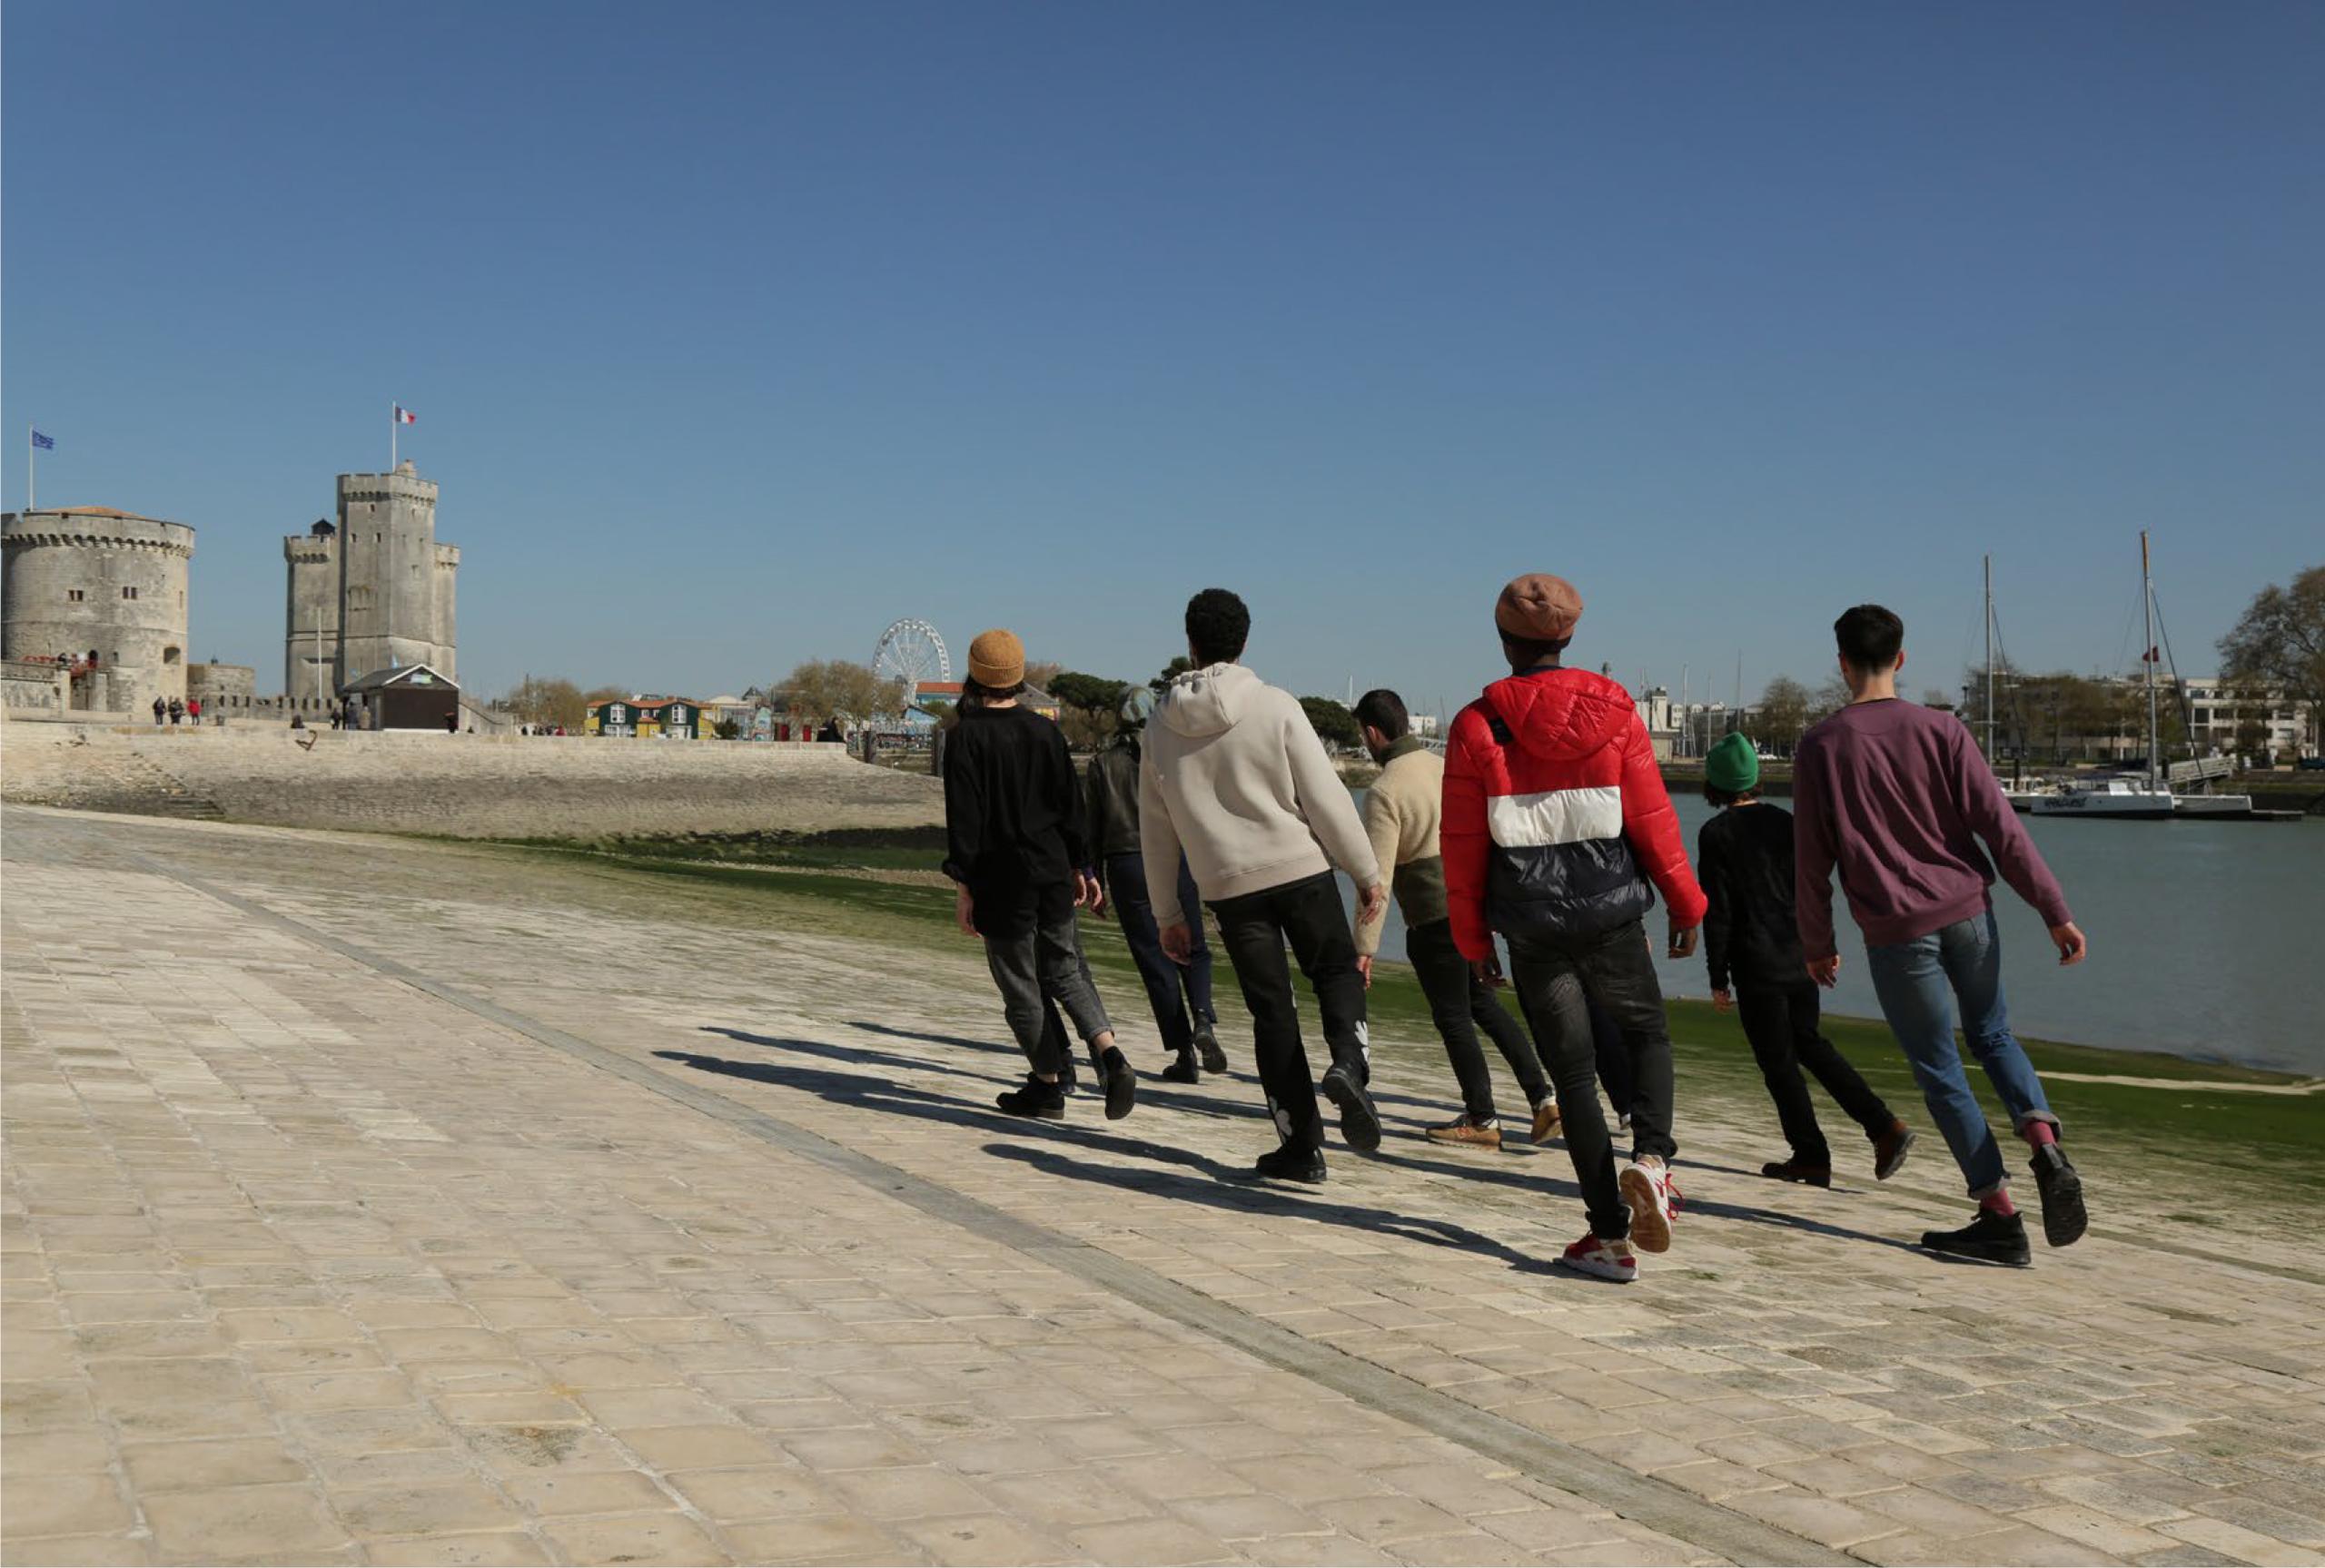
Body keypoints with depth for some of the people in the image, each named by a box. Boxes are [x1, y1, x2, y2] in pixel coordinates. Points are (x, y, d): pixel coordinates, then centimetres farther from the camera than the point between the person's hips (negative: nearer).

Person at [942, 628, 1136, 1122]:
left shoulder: (969, 736, -10)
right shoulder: (1046, 730, 4)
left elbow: (964, 816, -12)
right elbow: (1071, 803, 9)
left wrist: (963, 885, -8)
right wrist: (1076, 867, 18)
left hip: (1001, 879, -4)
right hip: (1053, 870, 5)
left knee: (1020, 988, 8)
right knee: (1066, 970, 16)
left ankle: (1048, 1085, 14)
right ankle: (1110, 1054, -5)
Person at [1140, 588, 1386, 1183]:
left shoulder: (1162, 725, 4)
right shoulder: (1275, 707, -6)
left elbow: (1155, 831, 9)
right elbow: (1325, 797, -7)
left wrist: (1168, 913, 17)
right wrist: (1367, 874, 2)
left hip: (1229, 888, 2)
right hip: (1302, 871, -2)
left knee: (1272, 1011, 9)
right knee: (1338, 973, 16)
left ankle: (1301, 1145, 9)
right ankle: (1349, 1063, -13)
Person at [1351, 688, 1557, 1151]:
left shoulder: (1385, 792, -15)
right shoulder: (1448, 768, 8)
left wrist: (1365, 947, -15)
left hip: (1434, 920, -7)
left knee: (1453, 1019, 6)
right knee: (1483, 1005, 19)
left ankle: (1481, 1121, 14)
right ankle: (1543, 1098, 13)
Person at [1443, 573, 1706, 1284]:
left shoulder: (1477, 726, -5)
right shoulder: (1612, 710, -3)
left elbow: (1463, 845, -2)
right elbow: (1651, 819, -1)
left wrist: (1472, 937, 8)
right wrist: (1685, 902, 12)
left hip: (1533, 928, 0)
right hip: (1612, 918, 1)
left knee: (1573, 1071, 7)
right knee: (1648, 1034, 21)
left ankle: (1611, 1235, 7)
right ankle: (1651, 1157, -7)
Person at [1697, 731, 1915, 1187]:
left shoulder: (1716, 834, -12)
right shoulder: (1785, 822, 5)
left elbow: (1718, 912, -12)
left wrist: (1718, 979, -6)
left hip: (1757, 965, -6)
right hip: (1799, 958, 6)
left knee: (1778, 1061, 6)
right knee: (1809, 1044, 19)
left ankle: (1811, 1155, 11)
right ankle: (1884, 1127, 9)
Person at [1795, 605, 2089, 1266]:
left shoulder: (1819, 749, -3)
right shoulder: (1940, 731, -1)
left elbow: (1812, 859, 0)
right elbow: (2000, 826, -4)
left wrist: (1817, 945, 11)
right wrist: (2055, 911, 0)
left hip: (1895, 931, -2)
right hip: (1967, 910, 2)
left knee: (1939, 1071, 8)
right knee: (1992, 1035, 22)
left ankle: (2001, 1217, 5)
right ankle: (2044, 1141, -4)